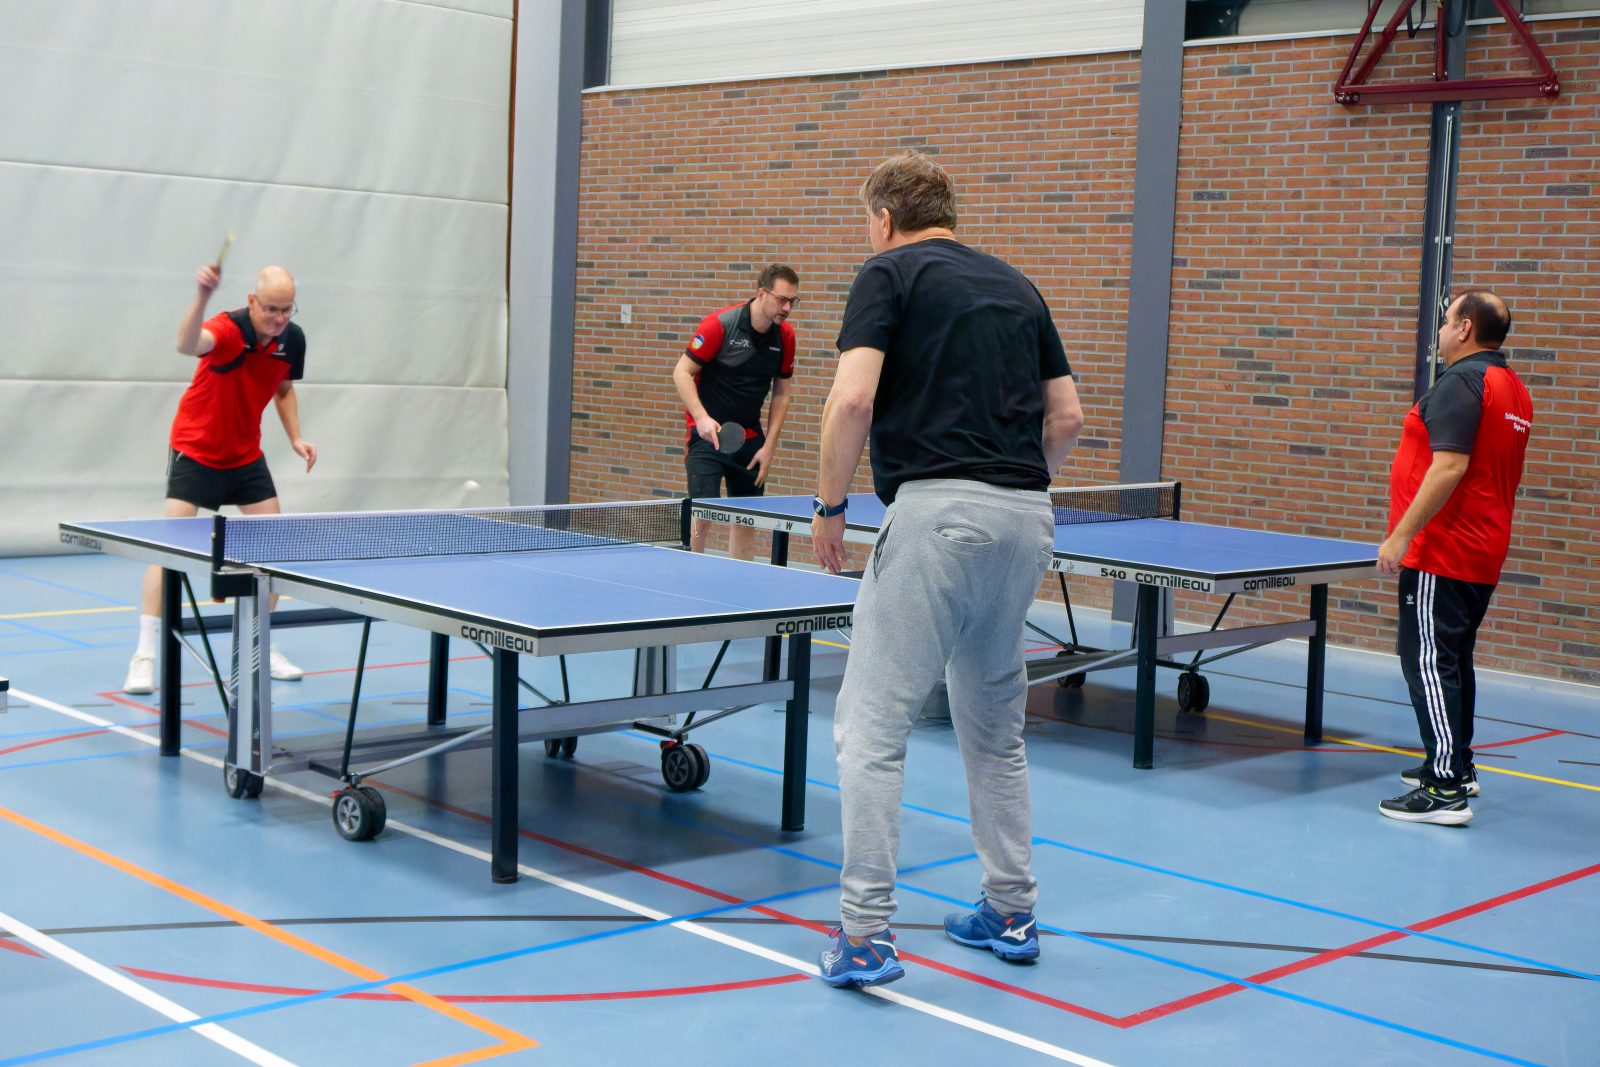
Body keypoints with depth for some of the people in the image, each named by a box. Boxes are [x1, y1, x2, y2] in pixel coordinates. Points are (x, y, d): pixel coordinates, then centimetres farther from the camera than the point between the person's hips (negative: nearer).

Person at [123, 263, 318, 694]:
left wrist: (295, 438, -1)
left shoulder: (292, 339, -7)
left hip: (246, 455, 6)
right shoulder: (228, 330, -26)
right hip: (195, 451, -6)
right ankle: (144, 658, -8)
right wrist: (202, 296, -68)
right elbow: (188, 344, -50)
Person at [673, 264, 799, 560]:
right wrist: (702, 418, -24)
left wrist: (769, 447, 3)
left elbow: (781, 393, 9)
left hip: (749, 437, 5)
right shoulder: (719, 324, -14)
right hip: (708, 433, -5)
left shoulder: (784, 336, 0)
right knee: (703, 515, -14)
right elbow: (681, 372, -11)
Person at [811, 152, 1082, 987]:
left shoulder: (889, 273, 2)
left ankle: (864, 935, -4)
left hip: (937, 510, -7)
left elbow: (853, 398, -12)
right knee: (995, 725, 19)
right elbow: (1067, 417, 17)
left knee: (871, 727, -2)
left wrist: (830, 505, -2)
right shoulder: (1015, 285, 19)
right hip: (1026, 517, 7)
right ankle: (1011, 914, 26)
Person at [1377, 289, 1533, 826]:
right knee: (1453, 660, 20)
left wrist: (1401, 534, -24)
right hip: (1482, 556, 10)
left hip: (1441, 554, -10)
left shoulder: (1460, 383, -16)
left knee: (1428, 662, -10)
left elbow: (1450, 466, -25)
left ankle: (1445, 791, -13)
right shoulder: (1514, 389, 15)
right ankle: (1457, 766, 30)